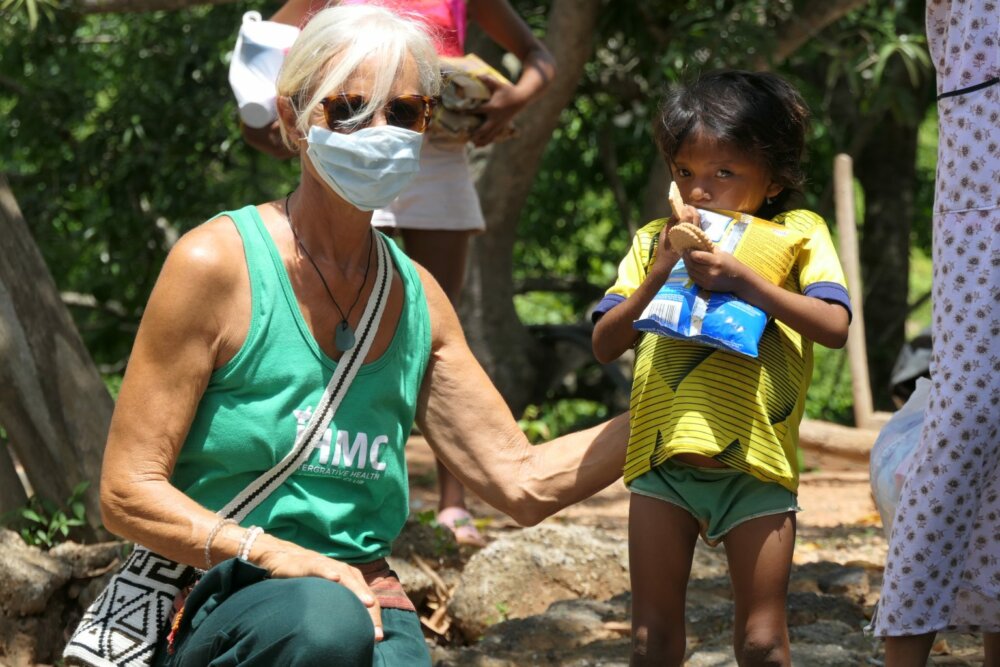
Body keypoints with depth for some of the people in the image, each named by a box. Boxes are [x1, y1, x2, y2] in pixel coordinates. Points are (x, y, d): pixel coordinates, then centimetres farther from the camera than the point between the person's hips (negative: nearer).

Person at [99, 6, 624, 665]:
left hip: (363, 600, 4)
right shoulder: (218, 262, -7)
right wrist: (281, 559, -21)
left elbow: (524, 481, 13)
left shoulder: (416, 298, 11)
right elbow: (128, 493, -8)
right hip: (218, 604, -4)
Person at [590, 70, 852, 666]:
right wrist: (658, 277, -9)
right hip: (662, 460, 3)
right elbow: (606, 345, 6)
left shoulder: (798, 235, 2)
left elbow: (835, 327, -12)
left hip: (754, 464, -3)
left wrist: (744, 281, -20)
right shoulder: (656, 241, 11)